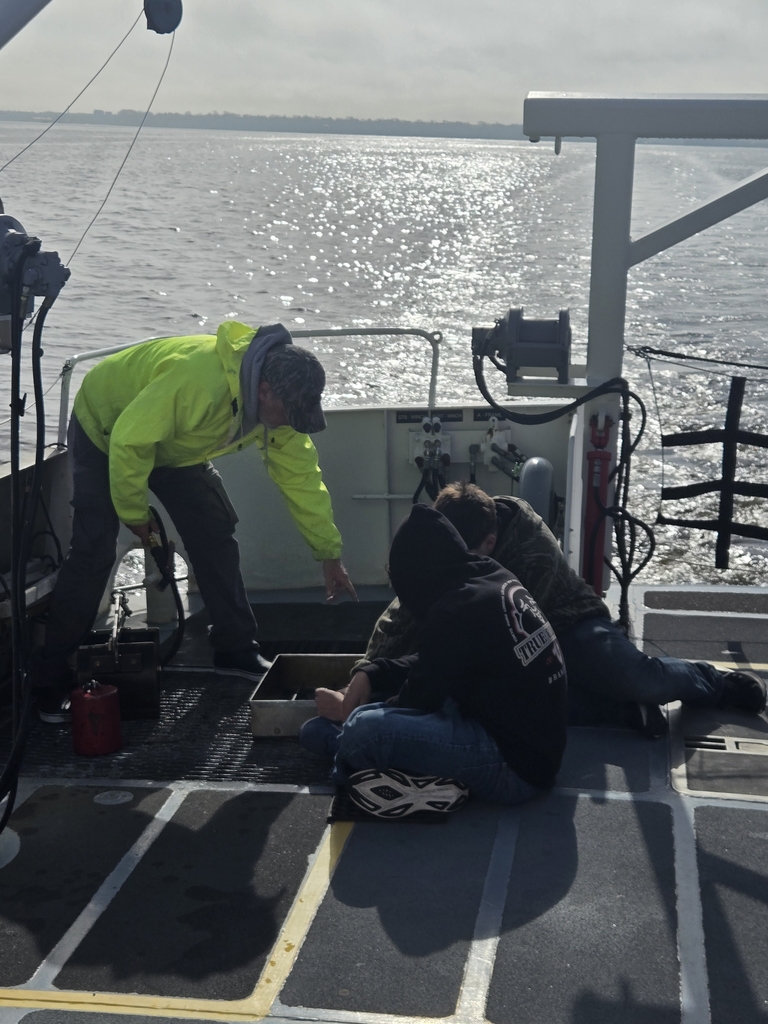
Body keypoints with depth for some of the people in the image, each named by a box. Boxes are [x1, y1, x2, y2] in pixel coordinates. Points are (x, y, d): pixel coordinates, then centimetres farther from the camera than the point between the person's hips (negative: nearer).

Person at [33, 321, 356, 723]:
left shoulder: (279, 401, -19)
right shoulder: (200, 380, -44)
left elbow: (300, 475, -10)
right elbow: (128, 441, -36)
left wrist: (330, 554, -9)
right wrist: (135, 513, -23)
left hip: (174, 445, 7)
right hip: (104, 431, -7)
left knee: (216, 533, -1)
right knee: (93, 551, -14)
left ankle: (236, 649, 11)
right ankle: (49, 681, -7)